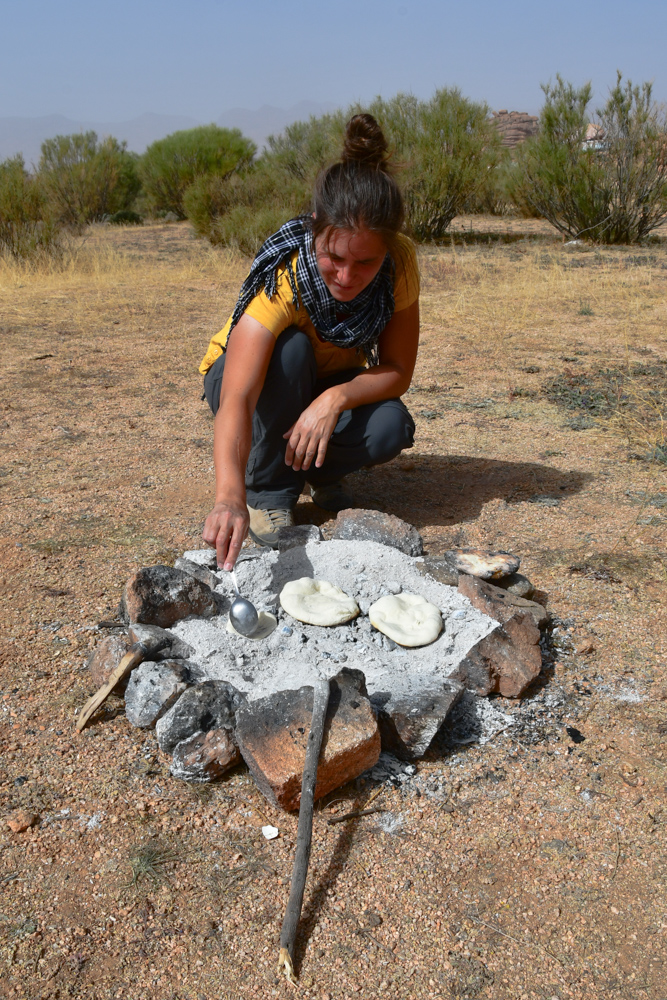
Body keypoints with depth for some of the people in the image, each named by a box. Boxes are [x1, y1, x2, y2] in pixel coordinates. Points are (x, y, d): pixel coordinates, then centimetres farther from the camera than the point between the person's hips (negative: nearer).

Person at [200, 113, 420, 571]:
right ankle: (268, 488, -17)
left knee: (391, 428, -29)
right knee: (291, 348, -36)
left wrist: (336, 398, -39)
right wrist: (230, 497, -65)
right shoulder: (282, 278, -37)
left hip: (332, 384, 3)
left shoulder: (400, 261, -25)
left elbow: (397, 371, -19)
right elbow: (237, 400, -49)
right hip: (253, 378, -2)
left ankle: (318, 470, 3)